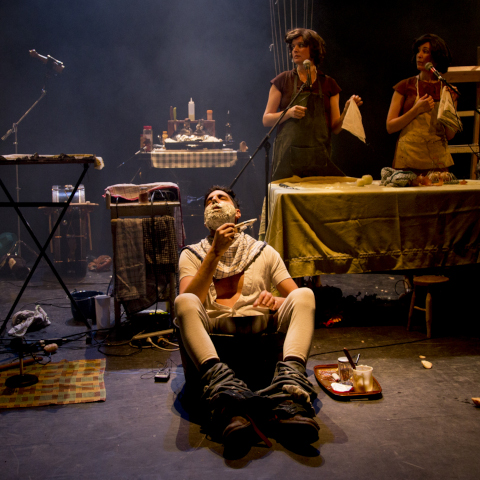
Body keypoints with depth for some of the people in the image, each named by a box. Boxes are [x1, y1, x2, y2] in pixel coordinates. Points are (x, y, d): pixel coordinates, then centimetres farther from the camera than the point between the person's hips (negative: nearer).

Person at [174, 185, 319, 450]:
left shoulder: (264, 251, 25)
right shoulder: (191, 254, 21)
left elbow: (298, 299, 14)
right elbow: (188, 301, 0)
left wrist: (276, 301, -10)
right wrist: (216, 252, -6)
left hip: (259, 323, 1)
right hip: (212, 327, -1)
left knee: (305, 295, -24)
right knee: (183, 301, -32)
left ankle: (289, 393, -47)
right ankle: (226, 396, -53)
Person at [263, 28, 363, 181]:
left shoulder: (328, 84, 12)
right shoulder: (283, 81, 7)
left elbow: (335, 128, 9)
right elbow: (266, 120, 4)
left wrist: (347, 109, -7)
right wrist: (289, 113, -12)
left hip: (319, 157, 2)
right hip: (289, 157, -1)